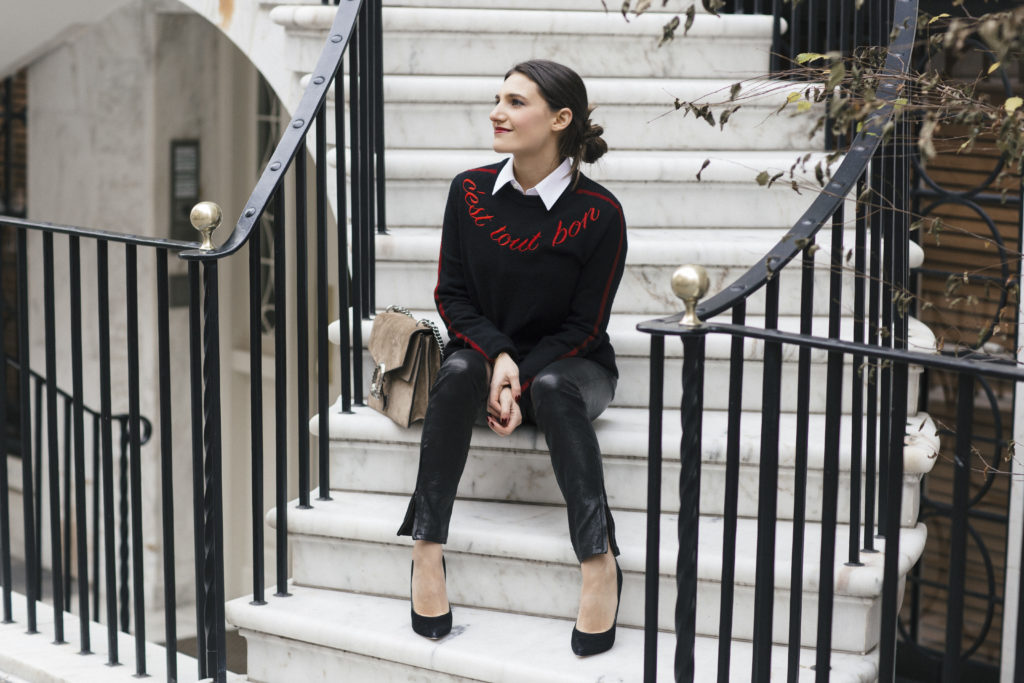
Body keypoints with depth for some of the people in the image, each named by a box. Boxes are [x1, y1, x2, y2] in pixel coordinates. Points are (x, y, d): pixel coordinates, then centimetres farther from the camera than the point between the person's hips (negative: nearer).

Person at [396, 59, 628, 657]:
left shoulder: (599, 213, -13)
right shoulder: (470, 192, -3)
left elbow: (584, 326, -9)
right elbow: (452, 295, 1)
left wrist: (522, 383, -21)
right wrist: (498, 356, -17)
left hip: (570, 365, -2)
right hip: (488, 351, 2)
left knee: (552, 389, -36)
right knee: (458, 372, -32)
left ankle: (600, 562, -38)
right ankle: (427, 550, -31)